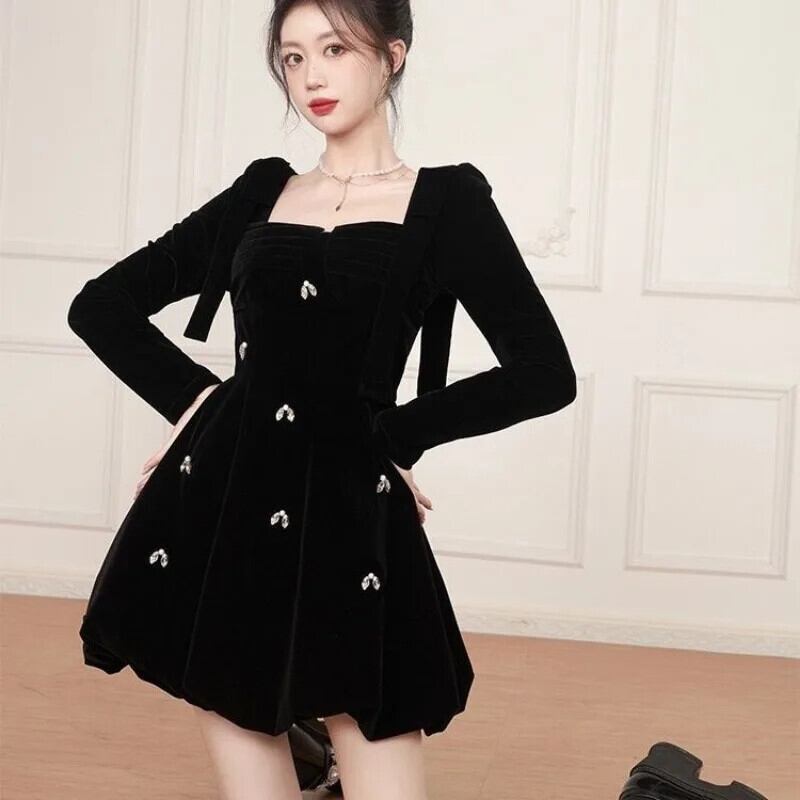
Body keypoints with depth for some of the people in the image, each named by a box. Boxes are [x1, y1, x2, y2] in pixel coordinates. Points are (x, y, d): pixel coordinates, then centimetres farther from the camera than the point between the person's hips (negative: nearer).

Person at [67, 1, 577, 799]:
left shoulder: (447, 200, 2)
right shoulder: (262, 190, 11)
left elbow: (543, 373, -4)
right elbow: (100, 305, 16)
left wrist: (395, 431, -2)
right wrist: (194, 396, 3)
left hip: (348, 518, -3)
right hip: (220, 508, 4)